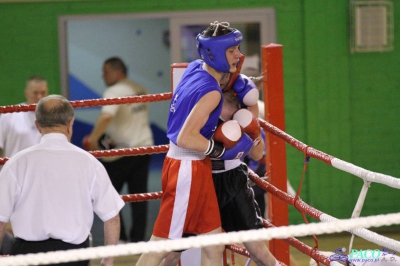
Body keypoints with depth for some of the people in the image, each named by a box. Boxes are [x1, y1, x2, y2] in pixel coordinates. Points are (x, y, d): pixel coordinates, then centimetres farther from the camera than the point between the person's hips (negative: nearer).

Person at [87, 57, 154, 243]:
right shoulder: (140, 90, 12)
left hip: (121, 151, -7)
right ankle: (138, 238, 8)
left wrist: (94, 138, -24)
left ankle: (119, 237, 0)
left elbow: (107, 116, -31)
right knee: (139, 195, 9)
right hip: (144, 146, 7)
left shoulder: (114, 91, -14)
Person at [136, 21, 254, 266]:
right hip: (188, 170, -10)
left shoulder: (194, 68, 6)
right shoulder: (211, 92, -19)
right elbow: (186, 138, -26)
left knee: (214, 246, 12)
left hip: (196, 167, 10)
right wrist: (223, 150, -16)